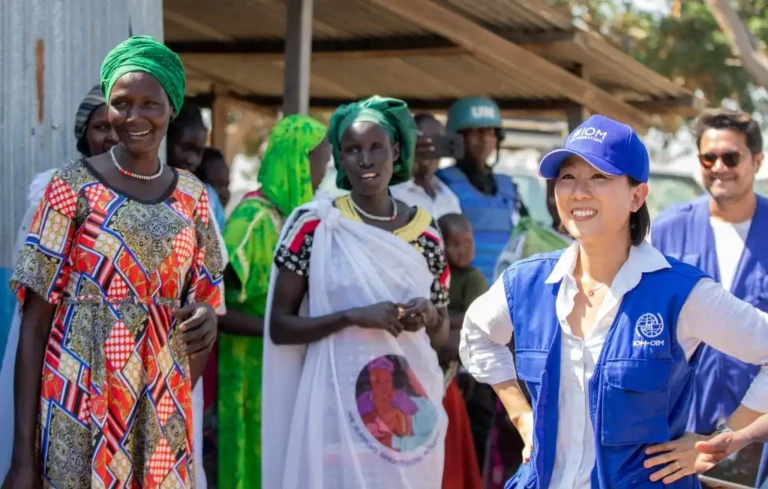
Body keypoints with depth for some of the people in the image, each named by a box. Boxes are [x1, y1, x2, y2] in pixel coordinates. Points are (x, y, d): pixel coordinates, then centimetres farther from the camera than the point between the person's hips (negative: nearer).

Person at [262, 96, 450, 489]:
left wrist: (428, 317, -7)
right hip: (338, 410, -3)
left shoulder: (425, 234, 6)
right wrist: (353, 316, -17)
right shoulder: (315, 225, -3)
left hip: (411, 411, 3)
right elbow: (279, 327, -4)